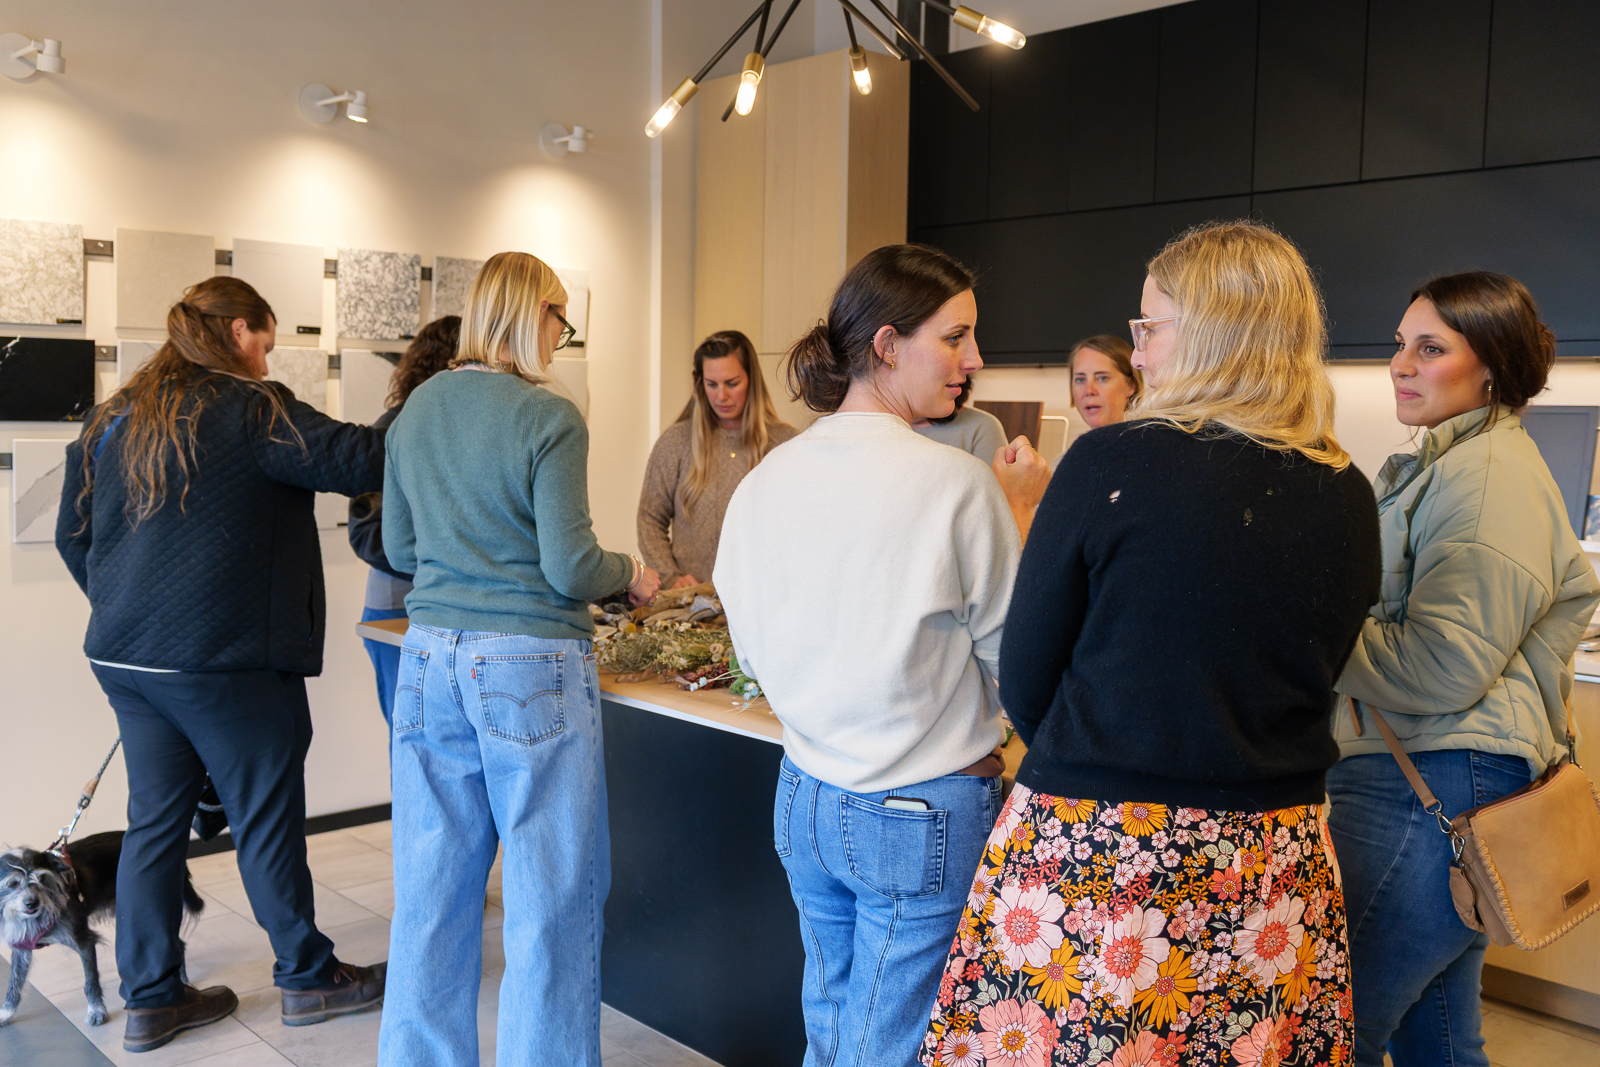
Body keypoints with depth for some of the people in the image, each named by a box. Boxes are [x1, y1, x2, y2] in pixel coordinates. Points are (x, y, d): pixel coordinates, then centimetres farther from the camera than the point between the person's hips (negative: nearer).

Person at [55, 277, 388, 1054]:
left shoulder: (113, 419, 12)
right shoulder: (250, 410, -12)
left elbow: (73, 534, 17)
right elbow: (358, 462, -19)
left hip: (125, 658, 8)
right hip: (223, 661, -7)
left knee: (155, 820, 14)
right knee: (266, 817, 5)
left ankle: (151, 997, 22)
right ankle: (306, 978, 19)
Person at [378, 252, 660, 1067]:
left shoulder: (416, 410, 8)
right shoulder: (550, 420, -11)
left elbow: (399, 548, 15)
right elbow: (570, 567, -12)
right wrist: (631, 573, 6)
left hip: (431, 661, 7)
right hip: (530, 669, -6)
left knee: (433, 889, 14)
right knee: (550, 896, 6)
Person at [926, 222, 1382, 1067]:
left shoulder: (1109, 464, -13)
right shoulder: (1348, 499, 0)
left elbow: (1023, 687, -6)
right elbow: (1309, 682, 12)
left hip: (1087, 862, -4)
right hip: (1275, 875, 5)